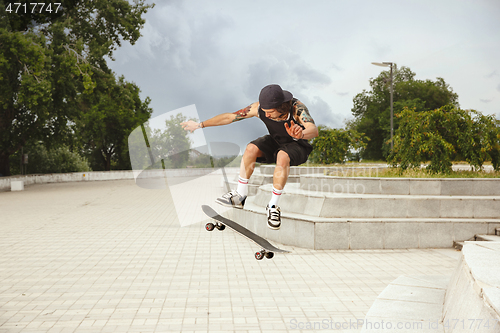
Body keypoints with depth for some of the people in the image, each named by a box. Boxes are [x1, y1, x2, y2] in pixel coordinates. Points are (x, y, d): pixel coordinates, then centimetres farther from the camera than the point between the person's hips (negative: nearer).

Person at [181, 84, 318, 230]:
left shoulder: (297, 107, -31)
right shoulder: (259, 108, -20)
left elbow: (314, 130, -47)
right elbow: (229, 117, -12)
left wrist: (301, 134, -71)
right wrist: (200, 124, -11)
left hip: (297, 146, -4)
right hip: (275, 142, 4)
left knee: (282, 157, -38)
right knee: (251, 148, -26)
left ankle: (273, 206, -27)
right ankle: (240, 196, -14)